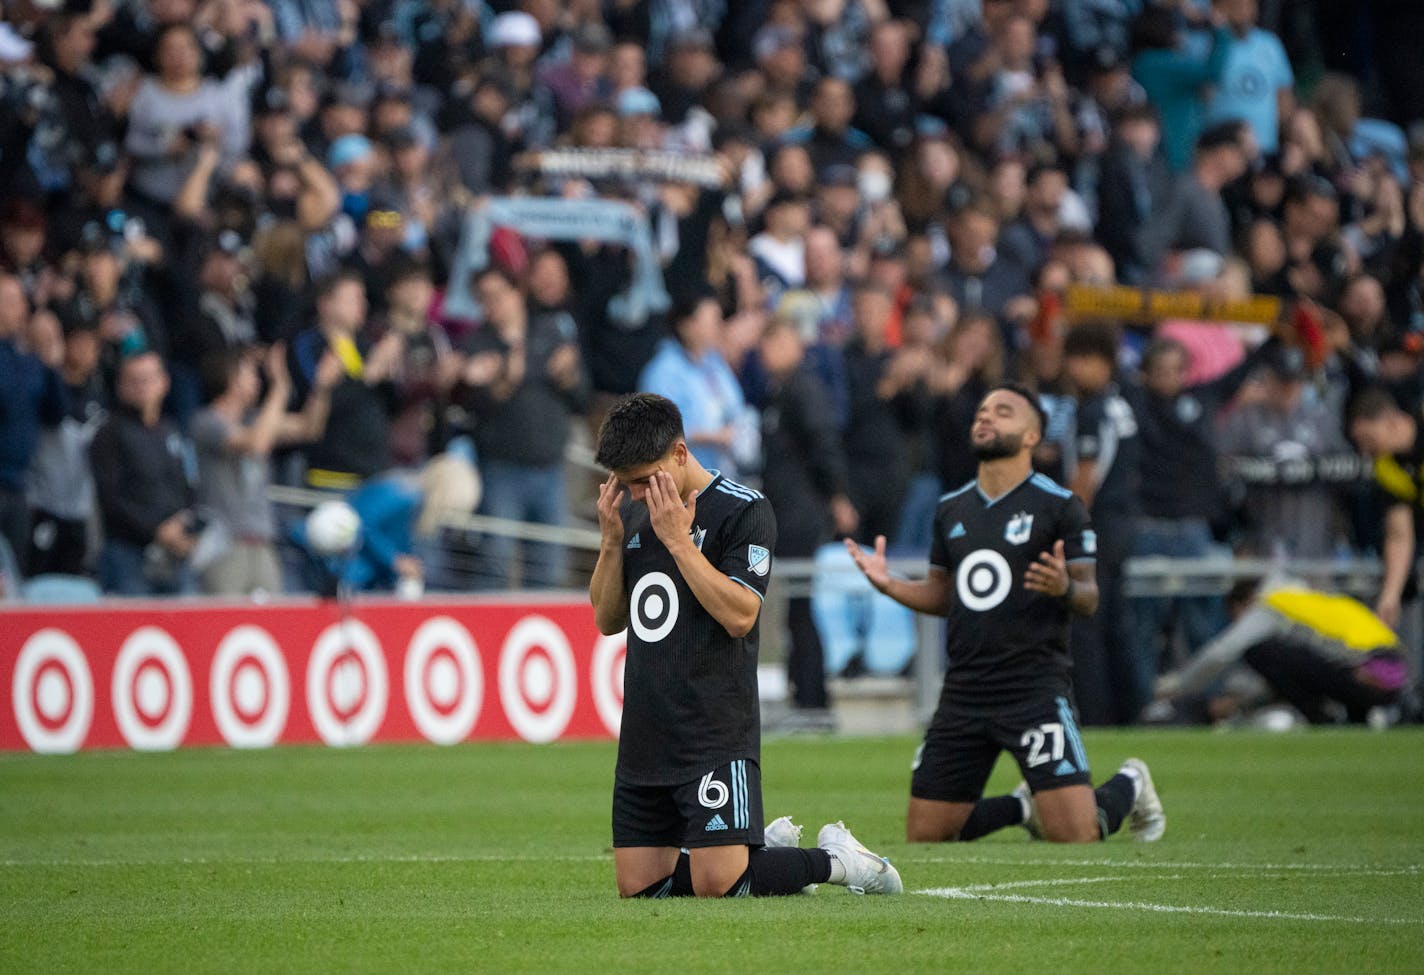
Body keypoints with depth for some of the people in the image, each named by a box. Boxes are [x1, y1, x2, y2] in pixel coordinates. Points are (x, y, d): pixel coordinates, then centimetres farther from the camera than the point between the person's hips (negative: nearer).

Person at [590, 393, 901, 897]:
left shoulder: (743, 509, -8)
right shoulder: (635, 514, 12)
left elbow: (740, 614, -17)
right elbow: (608, 619, 13)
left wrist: (678, 539, -18)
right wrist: (611, 541, -2)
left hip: (715, 736, -7)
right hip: (643, 737, 7)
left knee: (717, 885, -15)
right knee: (636, 885, 2)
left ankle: (833, 859, 11)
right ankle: (770, 845, 22)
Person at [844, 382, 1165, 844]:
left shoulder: (1059, 506, -4)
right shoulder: (952, 509, 14)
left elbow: (1089, 599, -5)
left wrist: (1065, 588, -27)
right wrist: (889, 584, 5)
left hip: (1034, 688, -6)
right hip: (963, 691, 6)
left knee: (1074, 835, -15)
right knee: (924, 835, 3)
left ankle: (1128, 786, 20)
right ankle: (1024, 806, 29)